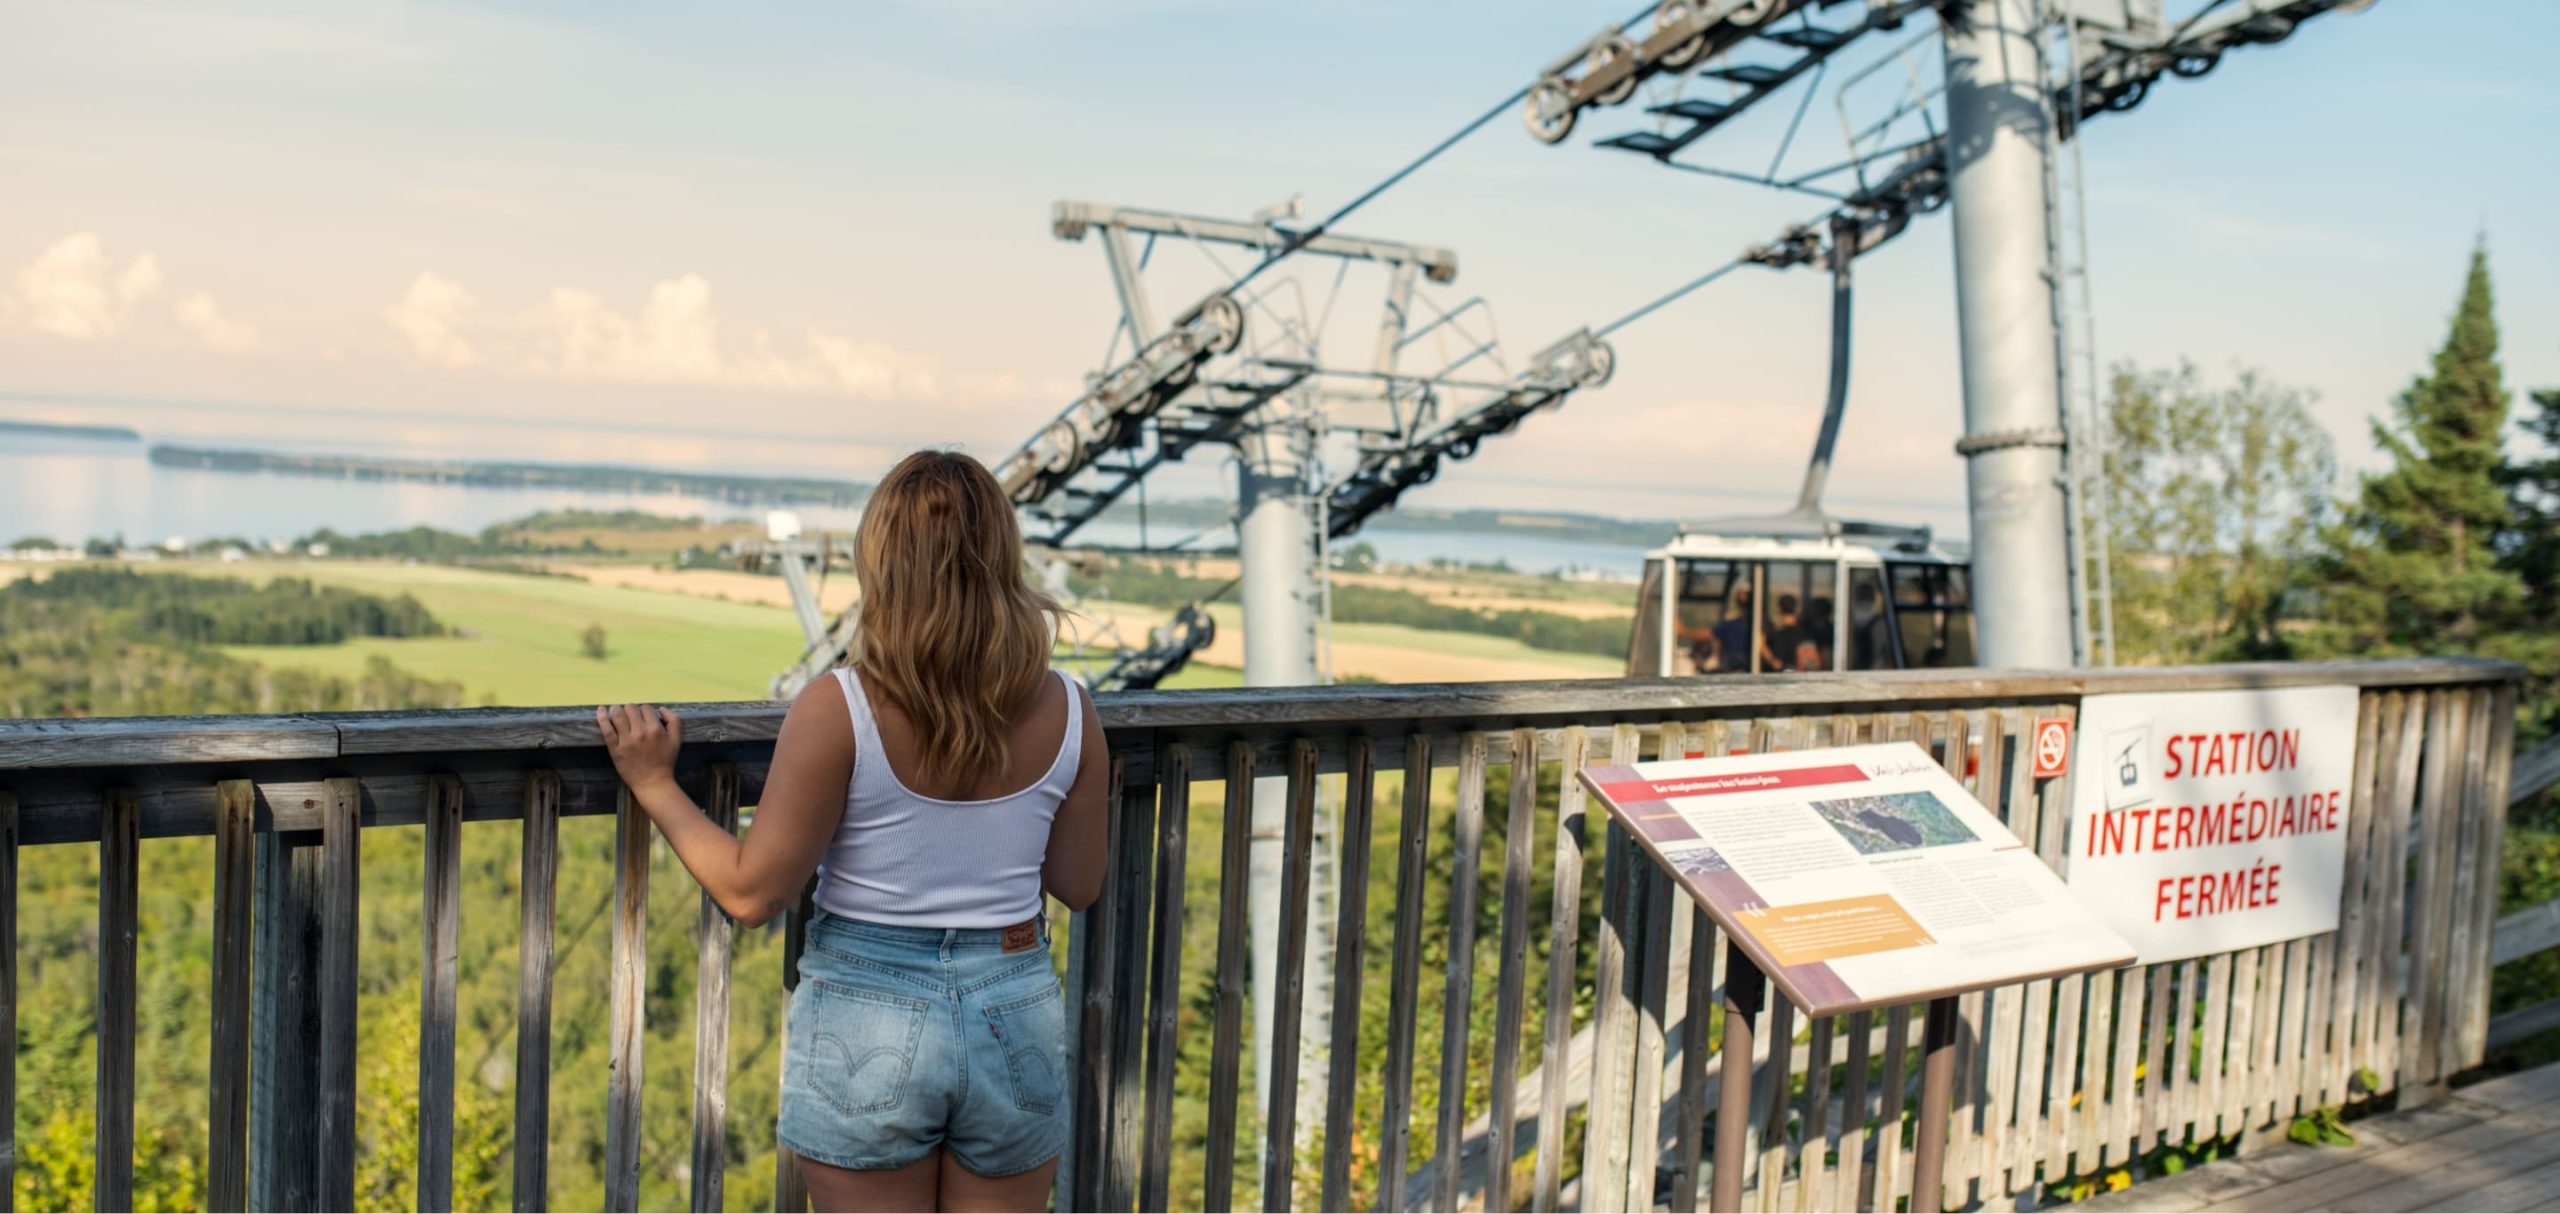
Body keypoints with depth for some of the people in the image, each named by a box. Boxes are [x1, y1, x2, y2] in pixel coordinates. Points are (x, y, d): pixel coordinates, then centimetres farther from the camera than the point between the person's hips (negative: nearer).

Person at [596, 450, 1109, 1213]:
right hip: (1017, 1015, 3)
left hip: (866, 1018, -3)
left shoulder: (836, 712, -17)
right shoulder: (1066, 713, -7)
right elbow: (1079, 886, 4)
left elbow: (752, 893, -13)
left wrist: (655, 787, -1)